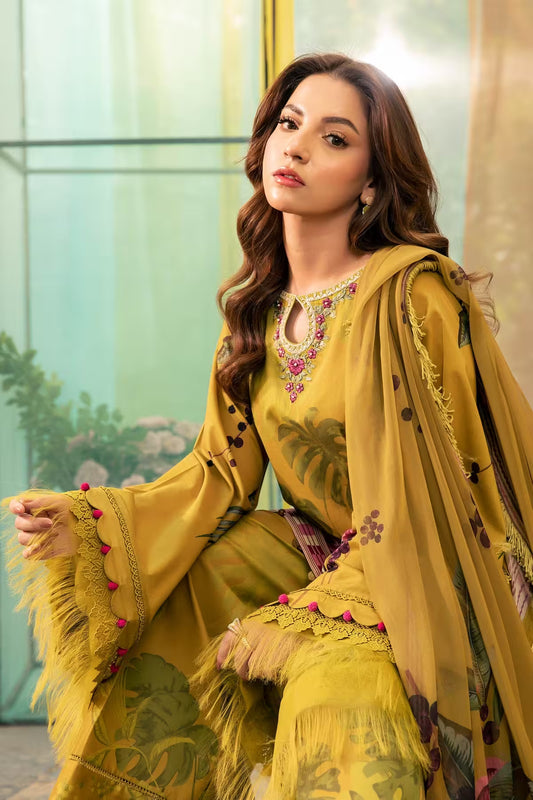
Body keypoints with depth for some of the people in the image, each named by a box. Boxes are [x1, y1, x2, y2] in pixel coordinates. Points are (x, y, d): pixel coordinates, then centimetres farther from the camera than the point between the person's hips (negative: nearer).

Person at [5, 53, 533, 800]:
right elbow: (220, 475, 2)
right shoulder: (260, 309, 3)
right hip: (322, 554, 7)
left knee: (334, 683, -33)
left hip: (424, 579, -7)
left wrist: (292, 620, -21)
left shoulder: (413, 296, -21)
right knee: (156, 611, -1)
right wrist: (85, 522, -12)